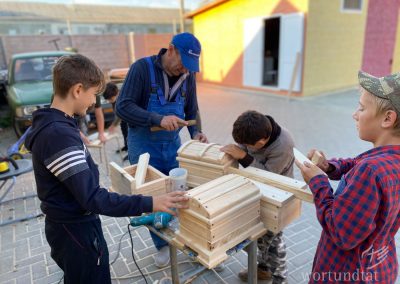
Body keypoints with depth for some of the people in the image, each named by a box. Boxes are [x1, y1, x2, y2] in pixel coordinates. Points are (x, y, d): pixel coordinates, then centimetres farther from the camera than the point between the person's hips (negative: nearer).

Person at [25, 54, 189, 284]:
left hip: (69, 224, 10)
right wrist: (149, 204, -33)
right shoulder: (59, 135, -30)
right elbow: (93, 198, -32)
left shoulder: (50, 124, 2)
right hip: (76, 230, -9)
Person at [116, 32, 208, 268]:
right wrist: (158, 119, -32)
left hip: (172, 144, 4)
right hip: (144, 146, -3)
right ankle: (162, 244, 31)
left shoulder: (188, 76, -2)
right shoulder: (142, 68, -17)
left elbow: (192, 112, 7)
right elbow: (123, 107, -21)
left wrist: (195, 132, -13)